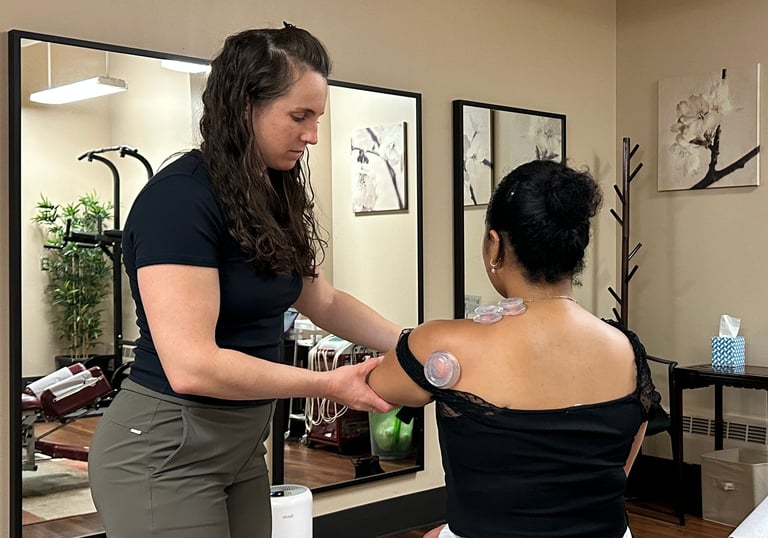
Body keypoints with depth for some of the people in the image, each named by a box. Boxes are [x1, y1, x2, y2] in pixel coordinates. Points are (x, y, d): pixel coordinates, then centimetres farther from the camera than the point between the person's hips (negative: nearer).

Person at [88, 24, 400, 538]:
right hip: (166, 450, -8)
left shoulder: (274, 197, 4)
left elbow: (325, 302, 14)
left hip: (242, 440, 8)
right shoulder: (180, 198, -22)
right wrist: (327, 384, -21)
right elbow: (191, 366, -28)